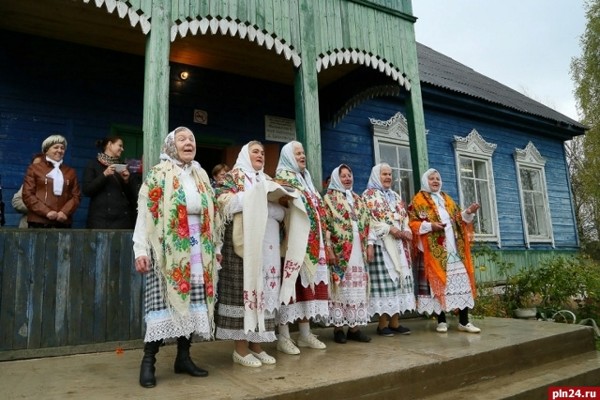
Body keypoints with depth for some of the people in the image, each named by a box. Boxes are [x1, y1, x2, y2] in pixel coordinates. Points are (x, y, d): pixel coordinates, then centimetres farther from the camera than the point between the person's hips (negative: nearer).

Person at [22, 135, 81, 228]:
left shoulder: (70, 172, 18)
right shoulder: (34, 168, 12)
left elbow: (76, 196, 10)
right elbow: (27, 195, 2)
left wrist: (65, 212, -8)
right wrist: (46, 212, -11)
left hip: (63, 222, 2)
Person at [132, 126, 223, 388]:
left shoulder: (201, 175, 15)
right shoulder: (158, 174, -1)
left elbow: (212, 214, 16)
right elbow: (145, 213, -7)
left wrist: (216, 246, 13)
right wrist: (141, 250, -13)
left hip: (198, 249, 5)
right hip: (168, 248, -5)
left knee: (191, 299, 6)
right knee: (164, 298, -5)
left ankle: (183, 357, 18)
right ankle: (148, 361, 7)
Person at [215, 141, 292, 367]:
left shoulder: (267, 180, 22)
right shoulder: (234, 176, 5)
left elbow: (281, 213, 17)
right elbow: (225, 203, -12)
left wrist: (271, 202, -4)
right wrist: (255, 197, -13)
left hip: (267, 244, 6)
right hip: (244, 242, -6)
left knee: (263, 289, 4)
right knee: (244, 288, -6)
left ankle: (257, 345, 12)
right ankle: (241, 348, 2)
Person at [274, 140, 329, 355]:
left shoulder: (306, 179, 21)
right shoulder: (283, 177, -3)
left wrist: (322, 239, 18)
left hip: (310, 243, 8)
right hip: (293, 242, -8)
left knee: (307, 282, 9)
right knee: (291, 282, -7)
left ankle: (305, 334, 17)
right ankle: (283, 336, 1)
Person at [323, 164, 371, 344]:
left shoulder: (358, 199, 19)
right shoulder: (329, 198, 1)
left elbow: (365, 225, 19)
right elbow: (325, 225, -8)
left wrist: (368, 246, 11)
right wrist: (329, 249, -16)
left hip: (358, 251, 6)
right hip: (339, 251, -6)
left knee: (357, 287, 5)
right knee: (340, 287, -4)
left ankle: (354, 327, 12)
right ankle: (338, 328, 4)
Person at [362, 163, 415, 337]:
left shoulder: (395, 196, 22)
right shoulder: (369, 195, 1)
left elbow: (405, 218, 19)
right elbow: (368, 220, -10)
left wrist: (406, 231, -1)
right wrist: (390, 229, -17)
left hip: (398, 244, 7)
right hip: (381, 243, -7)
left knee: (399, 278, 3)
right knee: (384, 279, -10)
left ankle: (395, 322, 9)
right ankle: (383, 323, -4)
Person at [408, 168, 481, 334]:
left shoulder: (447, 199, 22)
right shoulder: (419, 200, 4)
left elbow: (458, 219, 19)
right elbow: (412, 222, -5)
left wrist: (468, 213, 0)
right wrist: (429, 226, -18)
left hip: (454, 248, 5)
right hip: (434, 250, -5)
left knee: (461, 282, 0)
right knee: (438, 282, -3)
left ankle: (464, 321, 5)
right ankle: (442, 321, 7)